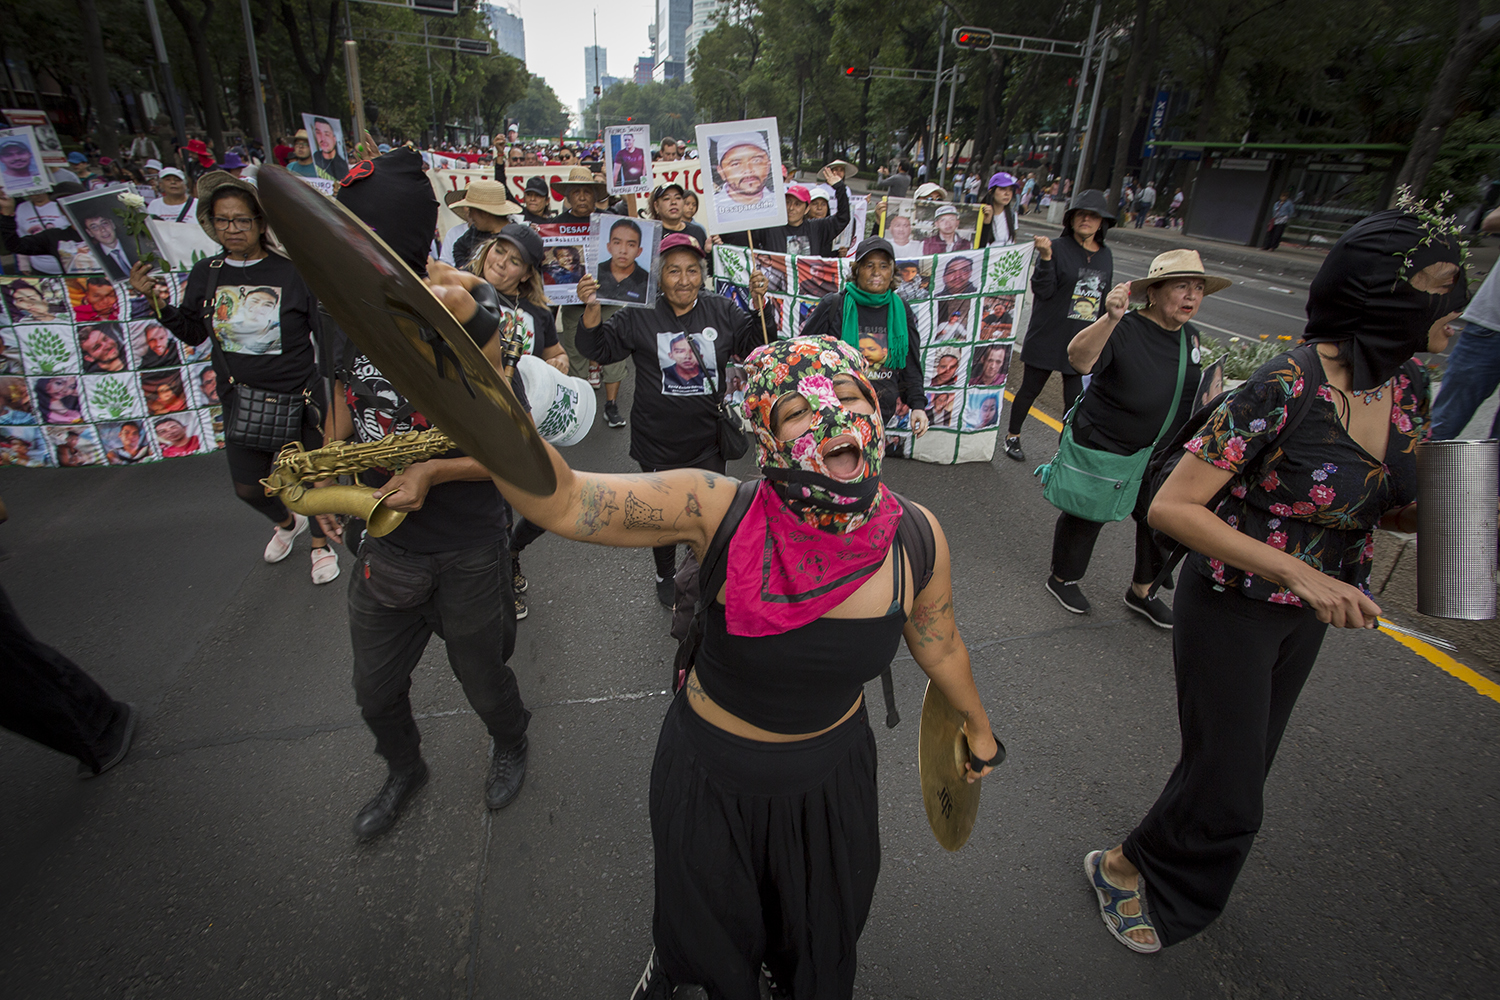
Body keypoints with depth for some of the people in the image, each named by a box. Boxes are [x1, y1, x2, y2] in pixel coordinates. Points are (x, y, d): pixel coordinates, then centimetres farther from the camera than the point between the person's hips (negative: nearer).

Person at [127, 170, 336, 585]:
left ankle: (320, 543, 36)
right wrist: (156, 302, -3)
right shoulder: (206, 274, 2)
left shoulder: (292, 272, -10)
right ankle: (287, 522, 48)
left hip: (298, 396, -4)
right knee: (248, 487, 16)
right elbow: (192, 333, 12)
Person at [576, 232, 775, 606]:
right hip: (658, 443, -1)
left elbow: (758, 345, 6)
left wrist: (761, 304, -9)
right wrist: (591, 310, -23)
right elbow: (599, 349, -6)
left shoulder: (722, 311, -1)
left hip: (708, 442, 2)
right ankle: (666, 575, 41)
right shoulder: (640, 315, -7)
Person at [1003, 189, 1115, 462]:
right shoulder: (1058, 248, -6)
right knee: (1031, 389, 8)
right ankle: (1013, 437, 26)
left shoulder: (1105, 256, 11)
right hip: (1048, 337, -4)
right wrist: (1046, 257, -26)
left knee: (1076, 401, 2)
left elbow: (1104, 299, 18)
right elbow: (1043, 291, -13)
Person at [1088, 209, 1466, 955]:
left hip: (1307, 614, 8)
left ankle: (1165, 878, 51)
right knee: (1228, 788, 6)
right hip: (1234, 608, -8)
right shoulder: (1287, 387, -27)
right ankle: (1125, 867, 35)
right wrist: (1294, 571, -33)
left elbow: (1388, 506, 9)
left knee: (1243, 767, 25)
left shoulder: (1410, 386, -3)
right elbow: (1171, 507, -28)